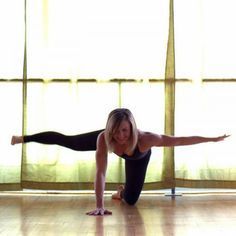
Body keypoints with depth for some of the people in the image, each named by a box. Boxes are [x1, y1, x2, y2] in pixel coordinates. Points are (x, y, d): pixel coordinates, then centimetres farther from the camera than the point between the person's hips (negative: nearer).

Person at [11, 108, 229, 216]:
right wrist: (99, 206, -56)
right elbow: (100, 173, -49)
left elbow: (180, 140, -40)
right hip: (111, 142, 0)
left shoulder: (145, 139, -48)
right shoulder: (104, 138, -47)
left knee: (131, 199, 0)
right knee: (68, 142, 12)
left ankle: (122, 191, 41)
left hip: (138, 157, 0)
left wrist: (213, 139, -38)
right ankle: (24, 138, 33)